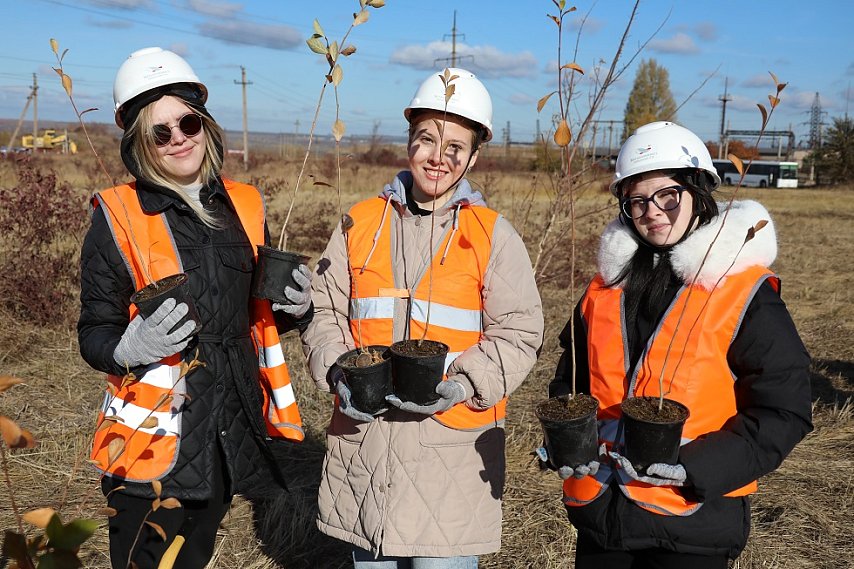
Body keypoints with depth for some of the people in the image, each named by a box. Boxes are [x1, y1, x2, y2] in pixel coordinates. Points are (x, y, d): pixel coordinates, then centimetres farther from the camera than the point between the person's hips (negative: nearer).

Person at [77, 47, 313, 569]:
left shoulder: (245, 205, 3)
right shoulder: (118, 215, -9)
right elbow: (94, 336, -6)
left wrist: (294, 305, -7)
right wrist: (132, 347, -27)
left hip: (231, 433, 4)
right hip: (153, 442, -4)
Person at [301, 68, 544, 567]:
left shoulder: (494, 236, -1)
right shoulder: (361, 224, 5)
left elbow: (518, 333, -3)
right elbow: (325, 313, 8)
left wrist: (462, 385, -18)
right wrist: (340, 373, -10)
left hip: (454, 440, -2)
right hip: (364, 432, 3)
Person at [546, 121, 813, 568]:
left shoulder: (747, 292, -8)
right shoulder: (607, 285, 6)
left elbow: (783, 411, -10)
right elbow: (572, 376, 14)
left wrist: (694, 466, -21)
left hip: (692, 521, -4)